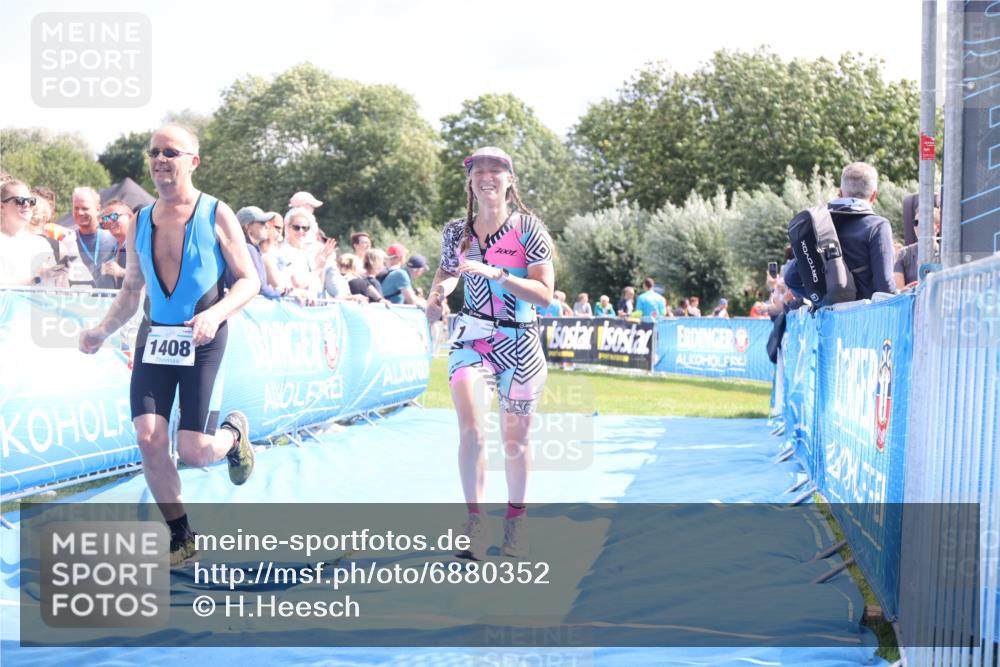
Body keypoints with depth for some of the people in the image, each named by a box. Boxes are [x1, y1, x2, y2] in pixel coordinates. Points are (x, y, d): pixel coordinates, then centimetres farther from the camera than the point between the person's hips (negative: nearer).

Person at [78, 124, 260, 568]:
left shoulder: (216, 215, -5)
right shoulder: (140, 223, 8)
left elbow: (249, 281, -6)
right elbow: (132, 290, 16)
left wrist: (216, 314, -24)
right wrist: (103, 331, 1)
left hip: (201, 340, -4)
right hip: (154, 336, 4)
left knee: (193, 451, -8)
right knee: (149, 440, -7)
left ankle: (234, 433, 30)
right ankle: (181, 538, 11)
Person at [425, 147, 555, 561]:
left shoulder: (529, 229, -7)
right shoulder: (456, 232, 2)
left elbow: (545, 294, -15)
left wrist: (493, 273, -26)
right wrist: (438, 291, -2)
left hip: (520, 345, -1)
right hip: (472, 339, 1)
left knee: (515, 442, 8)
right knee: (471, 429, -19)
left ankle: (515, 518, 31)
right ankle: (474, 523, -6)